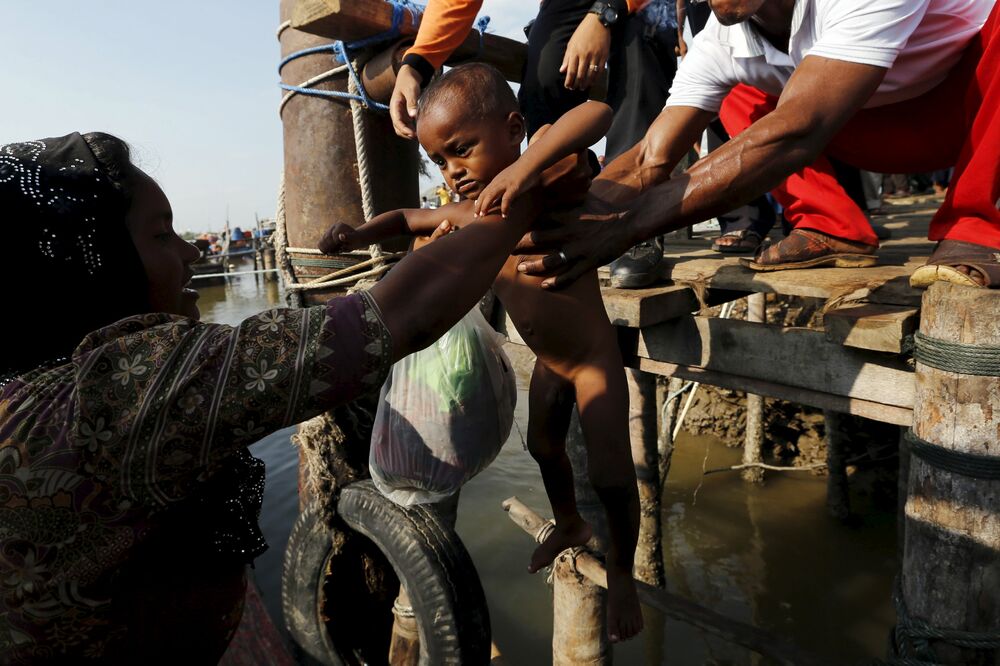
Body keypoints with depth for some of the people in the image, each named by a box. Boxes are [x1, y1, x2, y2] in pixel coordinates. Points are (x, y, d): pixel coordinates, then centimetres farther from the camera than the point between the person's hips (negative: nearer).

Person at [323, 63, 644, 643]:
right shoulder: (469, 216, -7)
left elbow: (597, 112, -44)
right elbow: (409, 218, 8)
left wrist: (525, 165, -56)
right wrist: (365, 233, -11)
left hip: (594, 359, -7)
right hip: (546, 362, 8)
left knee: (612, 475, -4)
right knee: (544, 446, 25)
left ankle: (622, 573, 27)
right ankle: (570, 526, 55)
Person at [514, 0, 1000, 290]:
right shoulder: (723, 42, -17)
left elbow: (795, 131, -46)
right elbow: (651, 159, -20)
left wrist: (627, 223, -53)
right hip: (891, 128, 5)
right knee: (737, 101, -3)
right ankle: (833, 230, -8)